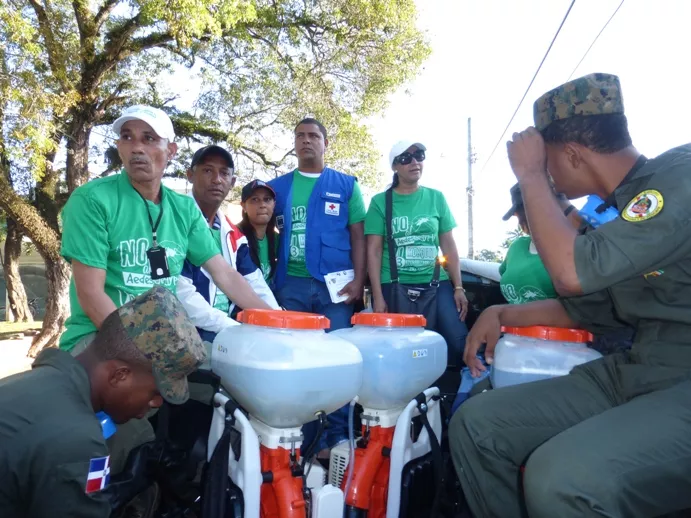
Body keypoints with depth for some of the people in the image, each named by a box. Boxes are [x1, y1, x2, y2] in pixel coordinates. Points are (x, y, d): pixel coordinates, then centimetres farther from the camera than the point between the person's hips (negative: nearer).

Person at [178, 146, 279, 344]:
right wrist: (232, 327, -21)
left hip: (229, 326, 7)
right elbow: (181, 294, -20)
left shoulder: (233, 234, 13)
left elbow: (255, 285, 9)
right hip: (191, 330, -7)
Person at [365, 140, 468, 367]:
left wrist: (458, 287, 3)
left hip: (436, 284, 2)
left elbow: (448, 245, 10)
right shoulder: (380, 202, 2)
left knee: (459, 342, -9)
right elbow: (373, 251, -2)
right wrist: (378, 296, -8)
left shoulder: (436, 198, 9)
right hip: (394, 286, -2)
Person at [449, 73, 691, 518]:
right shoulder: (618, 210, 14)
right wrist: (501, 314, 11)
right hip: (631, 375, 8)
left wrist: (530, 176, -11)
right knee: (477, 423, -1)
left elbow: (575, 271, -24)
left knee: (562, 479, -34)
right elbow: (585, 306, 23)